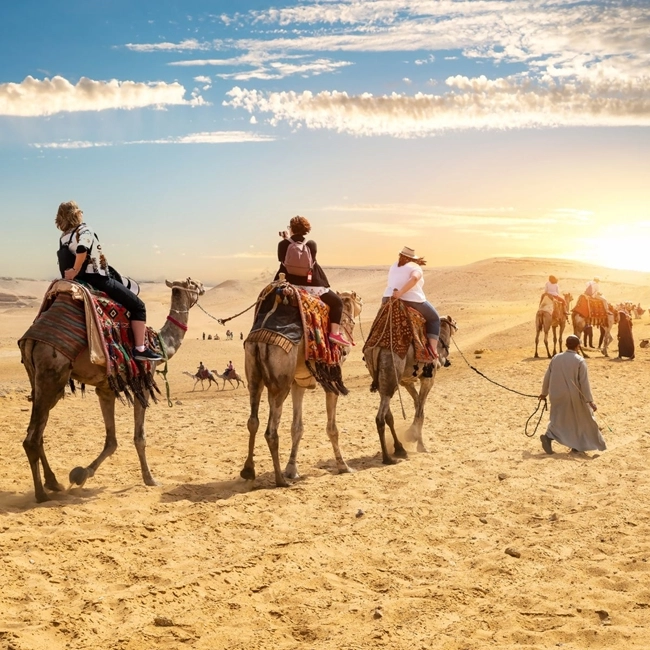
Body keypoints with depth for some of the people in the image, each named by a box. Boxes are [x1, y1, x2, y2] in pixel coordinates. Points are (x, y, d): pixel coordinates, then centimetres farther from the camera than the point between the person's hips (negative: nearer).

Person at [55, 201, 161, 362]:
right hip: (97, 279, -9)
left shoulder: (63, 238, 11)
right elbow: (82, 249, -31)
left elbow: (66, 264, 9)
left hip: (81, 282, 9)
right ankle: (140, 349, -10)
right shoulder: (84, 230, -11)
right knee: (138, 306, -3)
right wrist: (76, 270, -23)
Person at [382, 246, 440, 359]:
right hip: (413, 301, -4)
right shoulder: (415, 267, -2)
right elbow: (414, 278, -23)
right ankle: (433, 348, 1)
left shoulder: (394, 266, 14)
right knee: (434, 319, 17)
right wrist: (400, 293, -23)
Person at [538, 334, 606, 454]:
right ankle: (577, 445, 19)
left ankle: (548, 436, -12)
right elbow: (584, 383, -12)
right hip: (574, 398, -3)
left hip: (557, 396, 4)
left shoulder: (556, 358, 2)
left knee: (558, 418, 14)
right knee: (582, 419, 15)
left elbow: (547, 377, 9)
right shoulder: (580, 361, -11)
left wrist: (544, 393, 22)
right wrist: (590, 400, -7)